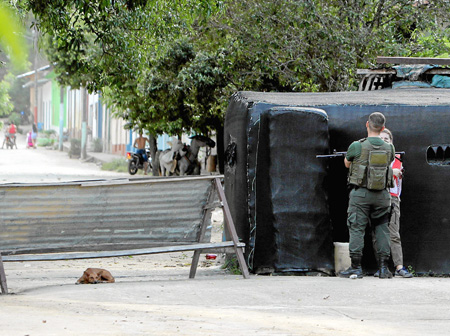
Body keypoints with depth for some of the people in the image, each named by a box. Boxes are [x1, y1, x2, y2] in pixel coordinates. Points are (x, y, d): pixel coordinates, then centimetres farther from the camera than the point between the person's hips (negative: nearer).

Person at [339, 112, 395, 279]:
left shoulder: (357, 146, -11)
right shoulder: (389, 148, -2)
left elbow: (347, 163, 8)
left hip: (360, 193, -3)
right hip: (382, 195, 3)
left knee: (357, 229, 4)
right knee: (382, 229, 11)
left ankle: (356, 267, 3)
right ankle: (383, 267, 8)